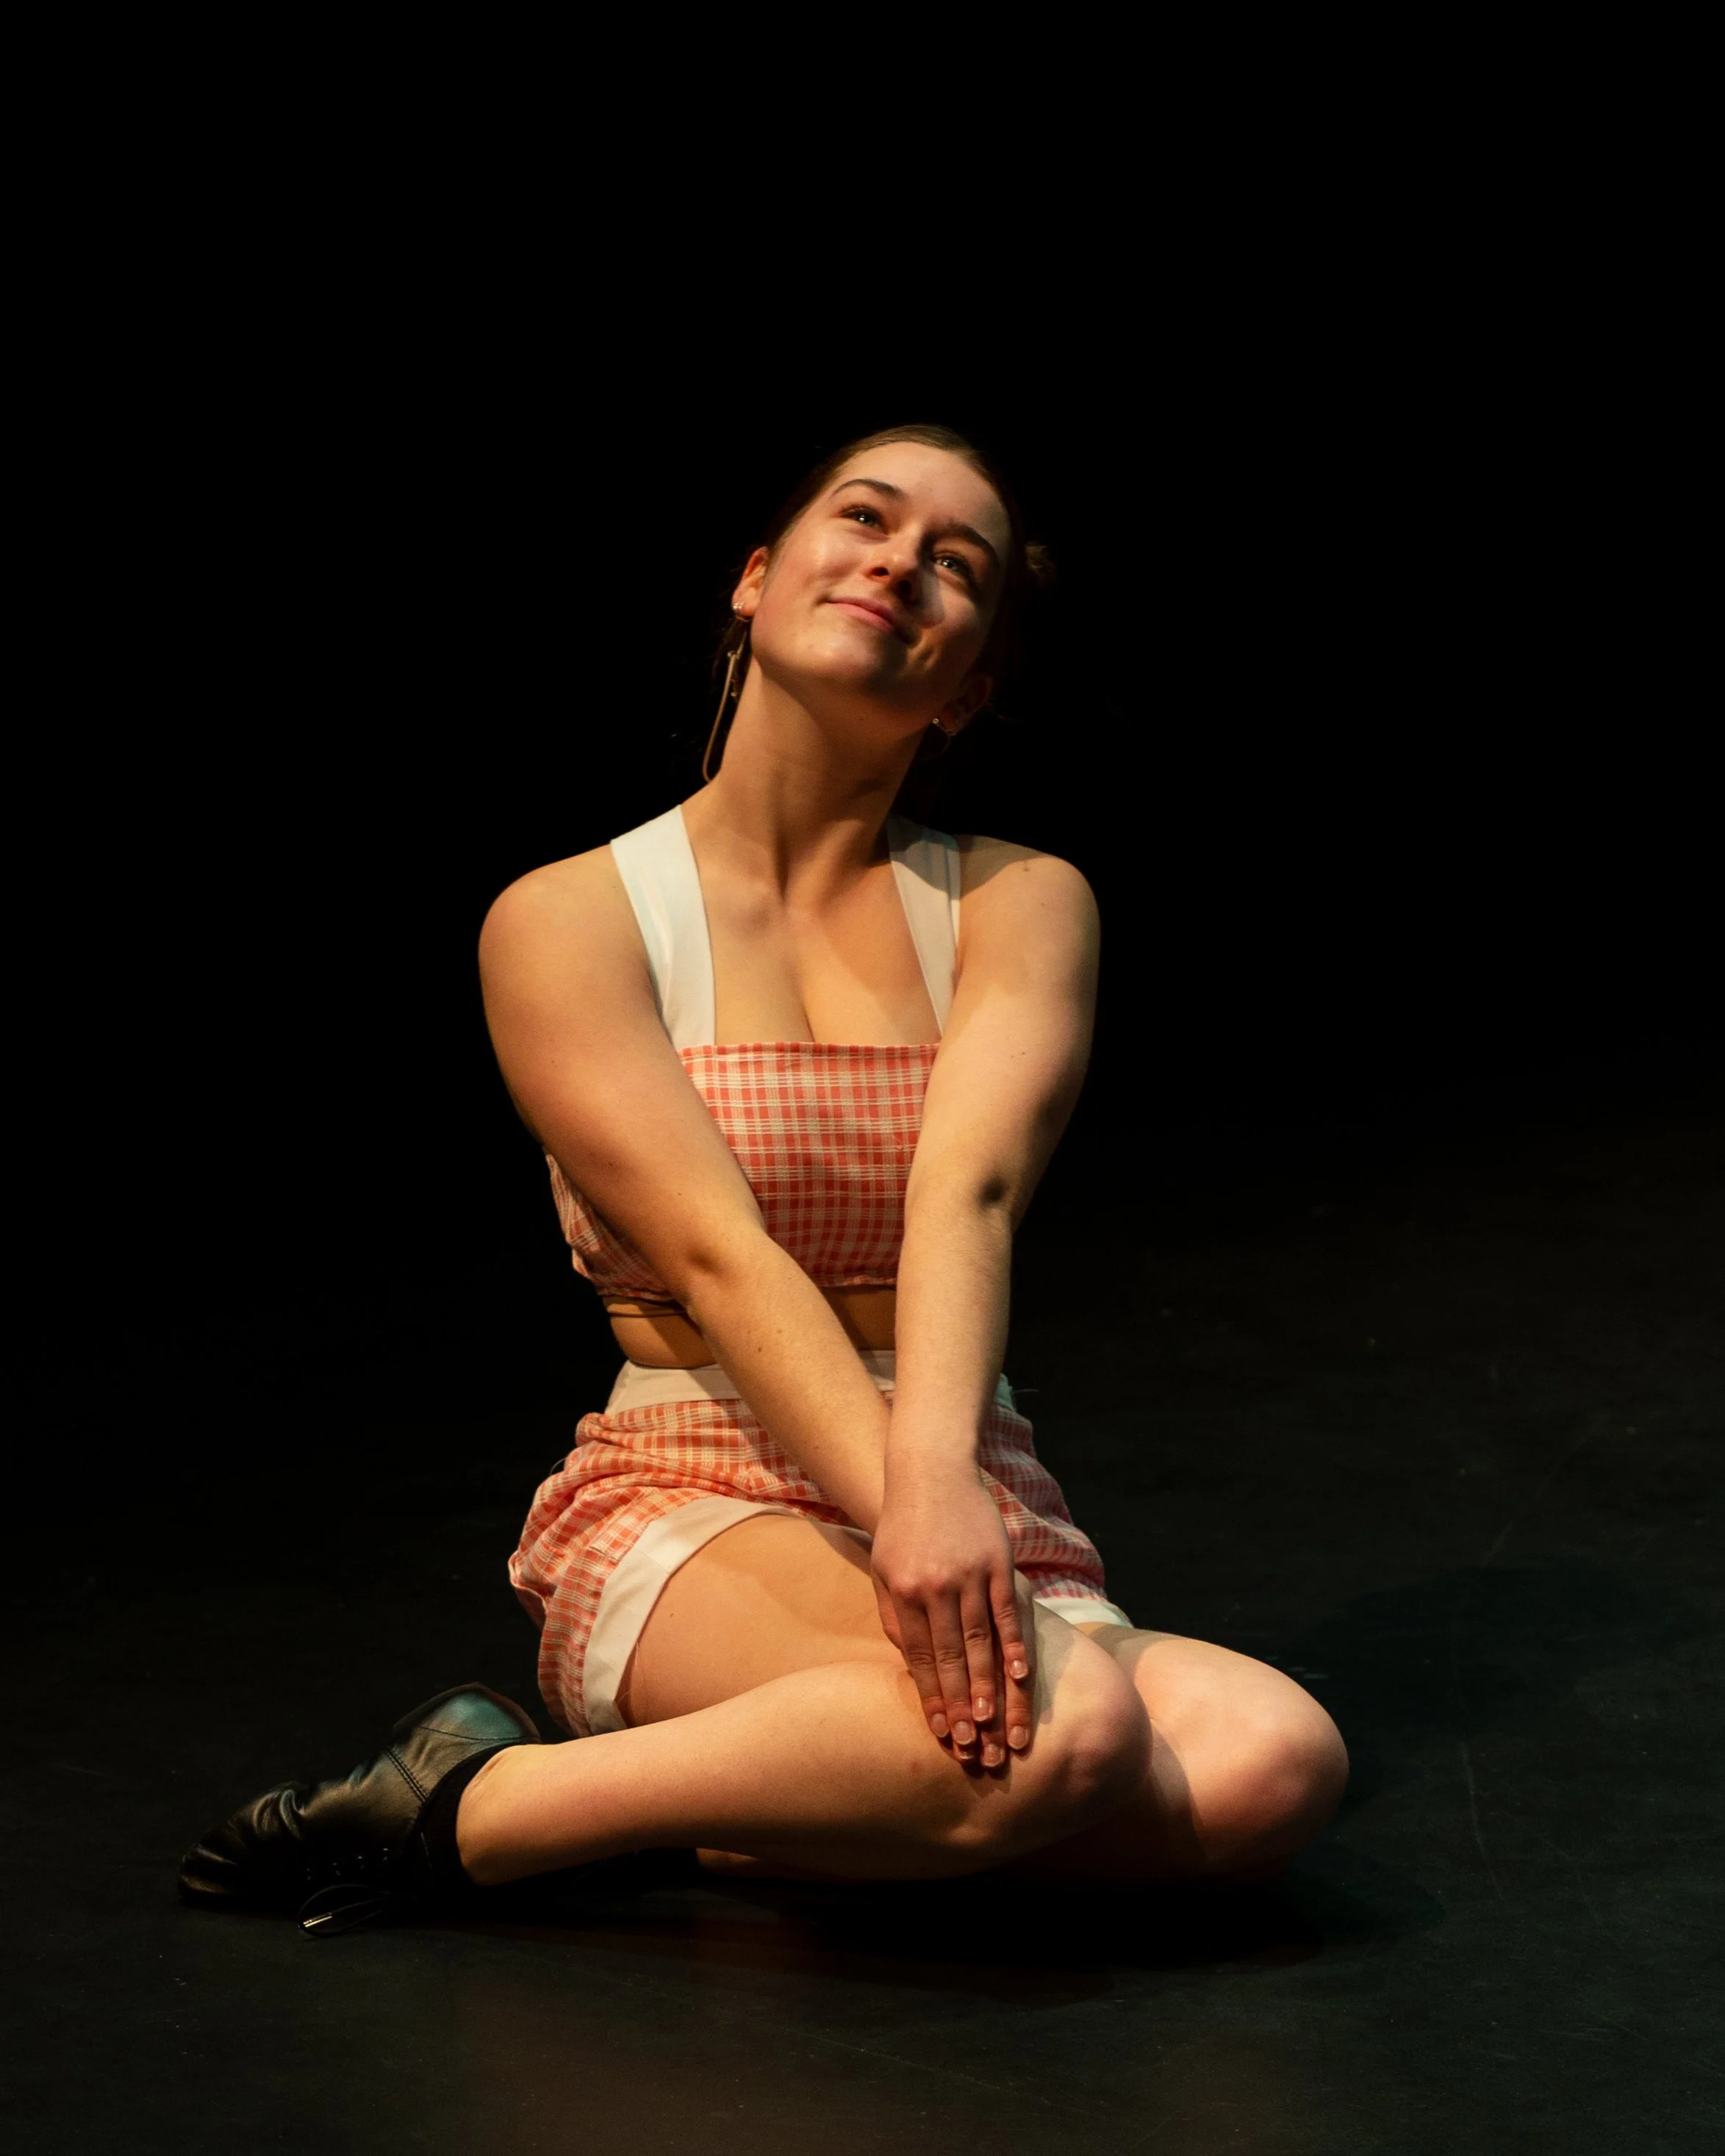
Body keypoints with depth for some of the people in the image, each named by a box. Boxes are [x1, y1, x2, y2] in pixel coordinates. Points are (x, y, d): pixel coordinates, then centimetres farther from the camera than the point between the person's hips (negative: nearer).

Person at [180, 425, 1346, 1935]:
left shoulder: (1021, 904, 7)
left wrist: (939, 1476, -32)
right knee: (1060, 1730, -36)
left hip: (977, 1501, 4)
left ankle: (770, 1798, -7)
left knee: (1270, 1765, -29)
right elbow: (717, 1257, -14)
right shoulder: (570, 922, 0)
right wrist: (900, 1516, -30)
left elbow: (969, 1193, -13)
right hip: (693, 1510, -3)